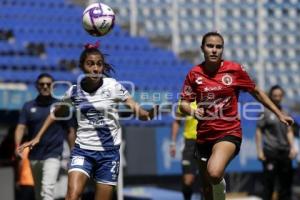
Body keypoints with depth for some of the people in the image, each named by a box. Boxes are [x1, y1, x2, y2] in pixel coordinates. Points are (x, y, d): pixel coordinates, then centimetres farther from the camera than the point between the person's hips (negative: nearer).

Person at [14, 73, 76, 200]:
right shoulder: (28, 107, 7)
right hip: (34, 156, 3)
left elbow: (70, 130, 6)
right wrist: (17, 146, -18)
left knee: (47, 188, -20)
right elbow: (21, 127, -1)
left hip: (53, 155, -3)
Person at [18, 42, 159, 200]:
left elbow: (141, 114, -10)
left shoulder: (113, 86, -7)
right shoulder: (74, 91, -1)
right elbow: (56, 113, 18)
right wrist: (38, 137, 14)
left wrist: (153, 111, -32)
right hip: (82, 151, 0)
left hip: (109, 152, 0)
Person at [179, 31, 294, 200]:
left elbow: (256, 92, 7)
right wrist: (193, 111, -17)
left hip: (229, 132, -3)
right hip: (204, 135, 3)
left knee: (214, 173, -31)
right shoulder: (194, 74, -1)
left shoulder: (235, 70, -5)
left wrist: (280, 114, 9)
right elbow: (184, 104, 5)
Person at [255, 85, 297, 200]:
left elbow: (289, 131, 17)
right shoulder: (265, 112, -1)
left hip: (285, 152, 5)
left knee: (286, 182, 5)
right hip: (270, 152, -5)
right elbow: (258, 132, -3)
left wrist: (293, 147, 5)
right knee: (269, 182, -4)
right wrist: (259, 151, -9)